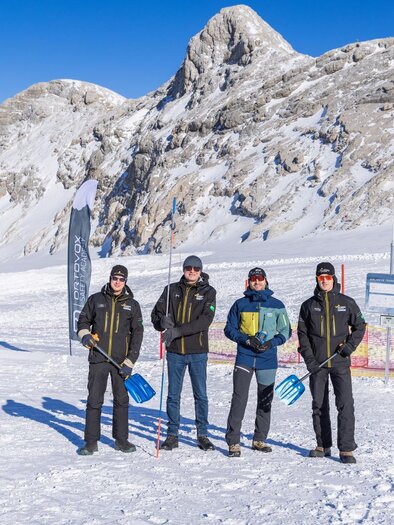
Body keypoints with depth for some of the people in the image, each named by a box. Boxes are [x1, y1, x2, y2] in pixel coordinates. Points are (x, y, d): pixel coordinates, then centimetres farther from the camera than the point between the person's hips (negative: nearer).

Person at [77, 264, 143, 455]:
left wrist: (130, 362, -5)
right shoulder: (96, 300, 6)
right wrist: (85, 335, -6)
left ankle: (121, 440, 17)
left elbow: (137, 334, 4)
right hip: (98, 359, 0)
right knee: (94, 400, 1)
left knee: (121, 400, 7)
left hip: (121, 361, 1)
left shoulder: (132, 305, 6)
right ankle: (91, 441, 9)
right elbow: (83, 320, 17)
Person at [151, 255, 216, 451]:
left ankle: (202, 435, 16)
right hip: (175, 351, 2)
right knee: (173, 395, 7)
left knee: (200, 395, 5)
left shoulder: (208, 292, -1)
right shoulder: (172, 289, 7)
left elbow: (205, 320, -14)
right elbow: (156, 313, 6)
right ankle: (172, 435, 16)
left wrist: (178, 331, -23)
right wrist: (163, 321, -19)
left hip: (198, 351, -2)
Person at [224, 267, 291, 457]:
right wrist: (246, 339, -10)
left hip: (268, 358, 2)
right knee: (239, 399, -10)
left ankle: (259, 439, 23)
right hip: (244, 357, -2)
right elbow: (229, 329, 7)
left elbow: (286, 331, 9)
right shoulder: (240, 304, 5)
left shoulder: (277, 305, 5)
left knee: (265, 400, 9)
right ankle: (233, 442, -6)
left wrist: (271, 343, -9)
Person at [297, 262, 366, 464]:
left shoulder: (347, 303, 4)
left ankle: (346, 449, -5)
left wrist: (350, 345, -6)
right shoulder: (309, 305, 6)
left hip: (340, 362, -1)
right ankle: (323, 445, 20)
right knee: (319, 405, 8)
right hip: (317, 364, 2)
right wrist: (309, 358, -3)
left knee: (345, 404, -9)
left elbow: (359, 326, 11)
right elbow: (302, 333, 8)